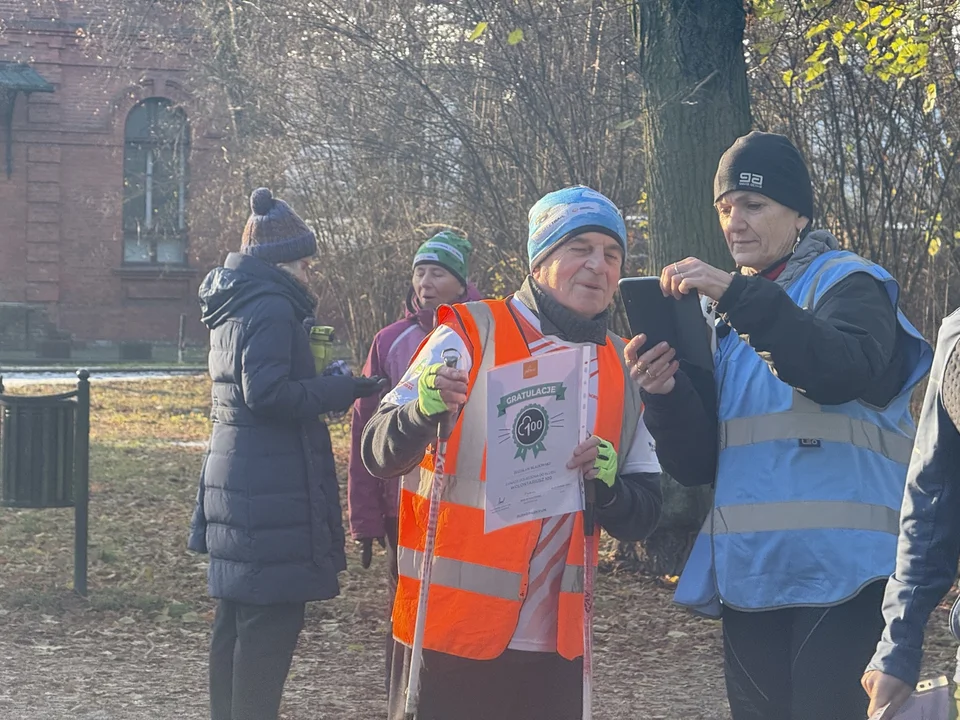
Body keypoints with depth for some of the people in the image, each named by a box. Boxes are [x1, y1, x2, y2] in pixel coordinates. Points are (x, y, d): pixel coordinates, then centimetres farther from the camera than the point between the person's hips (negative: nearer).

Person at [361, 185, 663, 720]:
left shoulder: (623, 372, 8)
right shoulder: (470, 335, -6)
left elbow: (642, 518, 11)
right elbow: (381, 455, -8)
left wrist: (608, 486, -11)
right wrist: (424, 409, -29)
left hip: (556, 641, 4)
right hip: (452, 631, -4)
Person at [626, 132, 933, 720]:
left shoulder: (847, 284, 3)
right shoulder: (729, 323, 20)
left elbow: (843, 370, -21)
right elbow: (698, 463, 12)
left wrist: (738, 295, -27)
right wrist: (665, 394, -8)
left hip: (840, 576, -6)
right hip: (750, 578, 6)